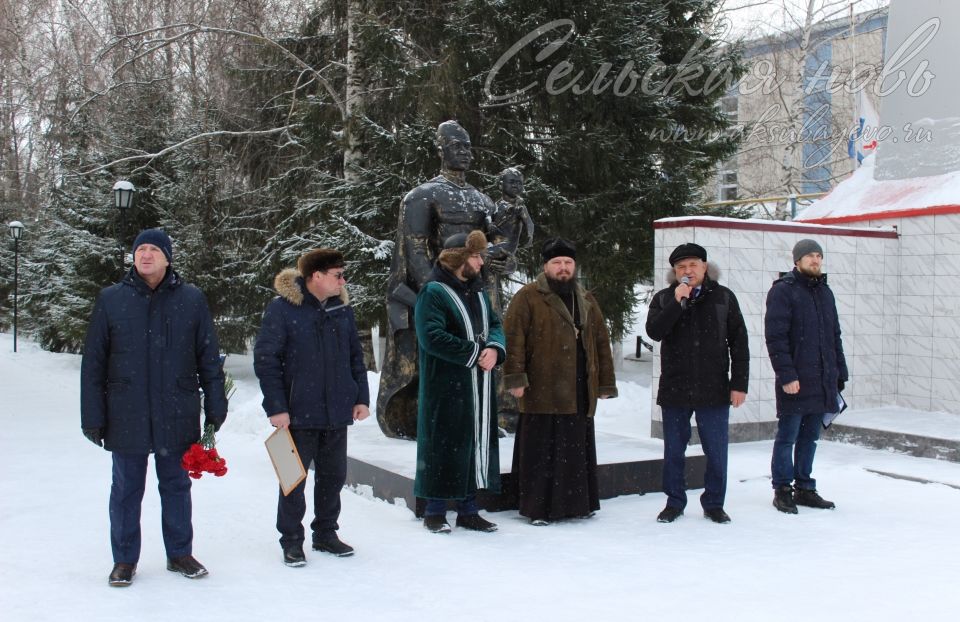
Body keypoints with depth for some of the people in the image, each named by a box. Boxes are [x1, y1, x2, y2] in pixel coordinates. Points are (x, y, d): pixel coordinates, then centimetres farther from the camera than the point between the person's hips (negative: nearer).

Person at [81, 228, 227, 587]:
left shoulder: (192, 300, 0)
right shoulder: (111, 299, 0)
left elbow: (209, 358, 4)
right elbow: (93, 362, 2)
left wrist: (215, 409, 2)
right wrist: (92, 417, -1)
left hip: (177, 418, 0)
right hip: (127, 418, 0)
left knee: (176, 487, 13)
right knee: (126, 490, 11)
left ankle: (180, 553, 27)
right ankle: (124, 559, 25)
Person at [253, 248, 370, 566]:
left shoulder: (342, 309, 6)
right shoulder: (281, 309, -11)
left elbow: (355, 357, 13)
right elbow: (265, 360, -11)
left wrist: (361, 398, 7)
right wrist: (276, 408, -14)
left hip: (337, 412, 5)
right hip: (298, 413, -5)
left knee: (333, 475, 14)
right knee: (294, 479, 5)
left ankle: (325, 533, 30)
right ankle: (291, 540, 19)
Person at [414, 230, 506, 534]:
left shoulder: (477, 291, 16)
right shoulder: (433, 292, -9)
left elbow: (495, 325, 16)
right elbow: (432, 337, -19)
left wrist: (494, 349, -7)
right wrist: (475, 353, -15)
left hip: (479, 387, 8)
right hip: (445, 387, -7)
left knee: (477, 443, 10)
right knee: (444, 445, -2)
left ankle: (468, 510, 20)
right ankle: (435, 511, 11)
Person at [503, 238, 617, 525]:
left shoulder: (586, 301, 17)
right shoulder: (528, 297, -2)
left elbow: (601, 342, 19)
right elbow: (513, 337, -10)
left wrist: (605, 383, 15)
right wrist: (515, 377, -17)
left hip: (579, 394, 5)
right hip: (542, 393, -5)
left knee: (577, 450, 11)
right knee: (542, 451, -1)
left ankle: (577, 503, 23)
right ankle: (538, 507, 9)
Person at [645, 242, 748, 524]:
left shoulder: (723, 297, 3)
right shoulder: (663, 299, 5)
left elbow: (739, 342, 3)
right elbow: (654, 331, -11)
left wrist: (739, 383, -2)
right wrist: (677, 301, -18)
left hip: (714, 390, -1)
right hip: (674, 390, 1)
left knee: (716, 451, 5)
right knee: (673, 451, 9)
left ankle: (714, 504, 20)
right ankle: (674, 502, 22)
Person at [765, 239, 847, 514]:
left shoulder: (825, 292, 16)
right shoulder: (782, 290, -7)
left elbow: (835, 336, 21)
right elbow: (775, 337, -13)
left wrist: (839, 374, 15)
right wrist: (787, 375, -19)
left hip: (822, 382, 7)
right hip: (795, 382, -7)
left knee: (810, 437, 13)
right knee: (787, 437, 1)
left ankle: (804, 488, 22)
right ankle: (782, 490, 10)